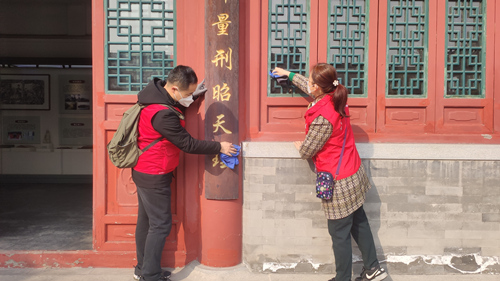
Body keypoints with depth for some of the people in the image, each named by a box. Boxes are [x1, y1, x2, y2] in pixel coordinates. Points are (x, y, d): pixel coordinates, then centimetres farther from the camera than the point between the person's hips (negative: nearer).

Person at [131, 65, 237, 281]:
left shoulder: (158, 91, -1)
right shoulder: (163, 114, -29)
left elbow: (177, 106, 18)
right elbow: (187, 144, -22)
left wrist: (196, 93, 4)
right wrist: (219, 147, -11)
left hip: (145, 172, 10)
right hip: (154, 177, -10)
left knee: (146, 220, 17)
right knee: (160, 224, 0)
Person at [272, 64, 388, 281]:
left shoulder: (323, 118, -28)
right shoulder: (335, 100, -1)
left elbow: (307, 151, -16)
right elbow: (311, 90, 21)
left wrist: (299, 146, 8)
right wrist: (290, 75, 33)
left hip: (339, 183, -9)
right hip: (354, 174, 9)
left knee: (340, 234, 7)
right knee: (359, 223, 21)